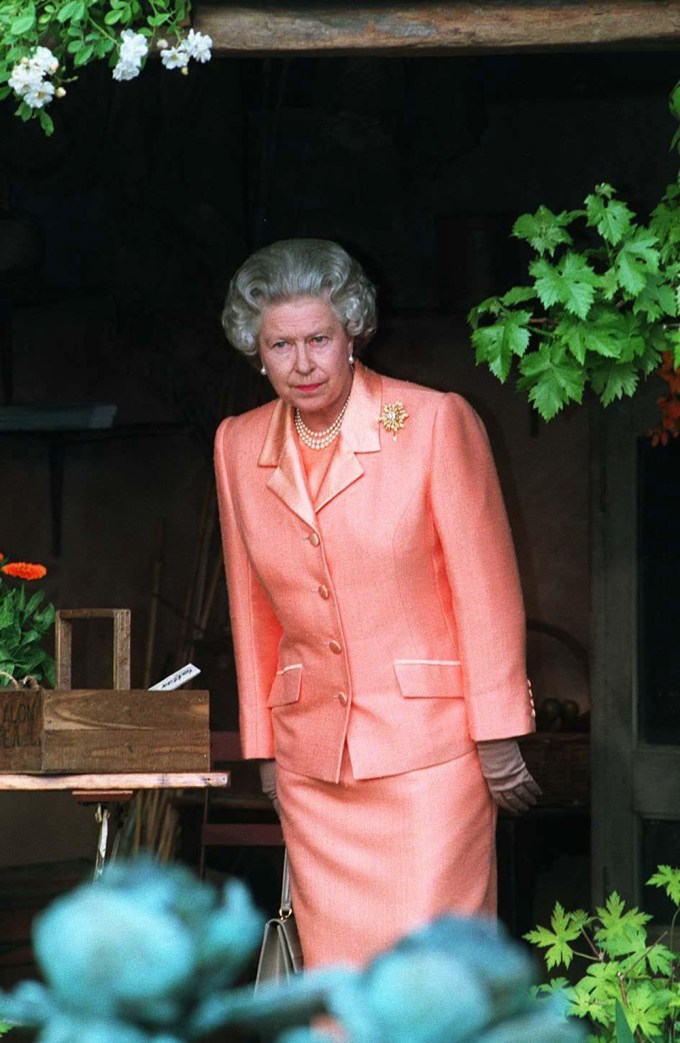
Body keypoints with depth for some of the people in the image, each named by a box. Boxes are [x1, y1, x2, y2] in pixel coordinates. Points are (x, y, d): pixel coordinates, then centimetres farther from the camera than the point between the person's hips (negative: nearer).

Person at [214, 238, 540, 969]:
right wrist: (264, 748, 15)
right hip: (314, 759, 4)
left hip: (428, 741, -4)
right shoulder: (238, 446, 7)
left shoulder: (435, 422, -7)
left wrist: (497, 738, -6)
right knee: (336, 972, 2)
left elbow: (488, 587, -4)